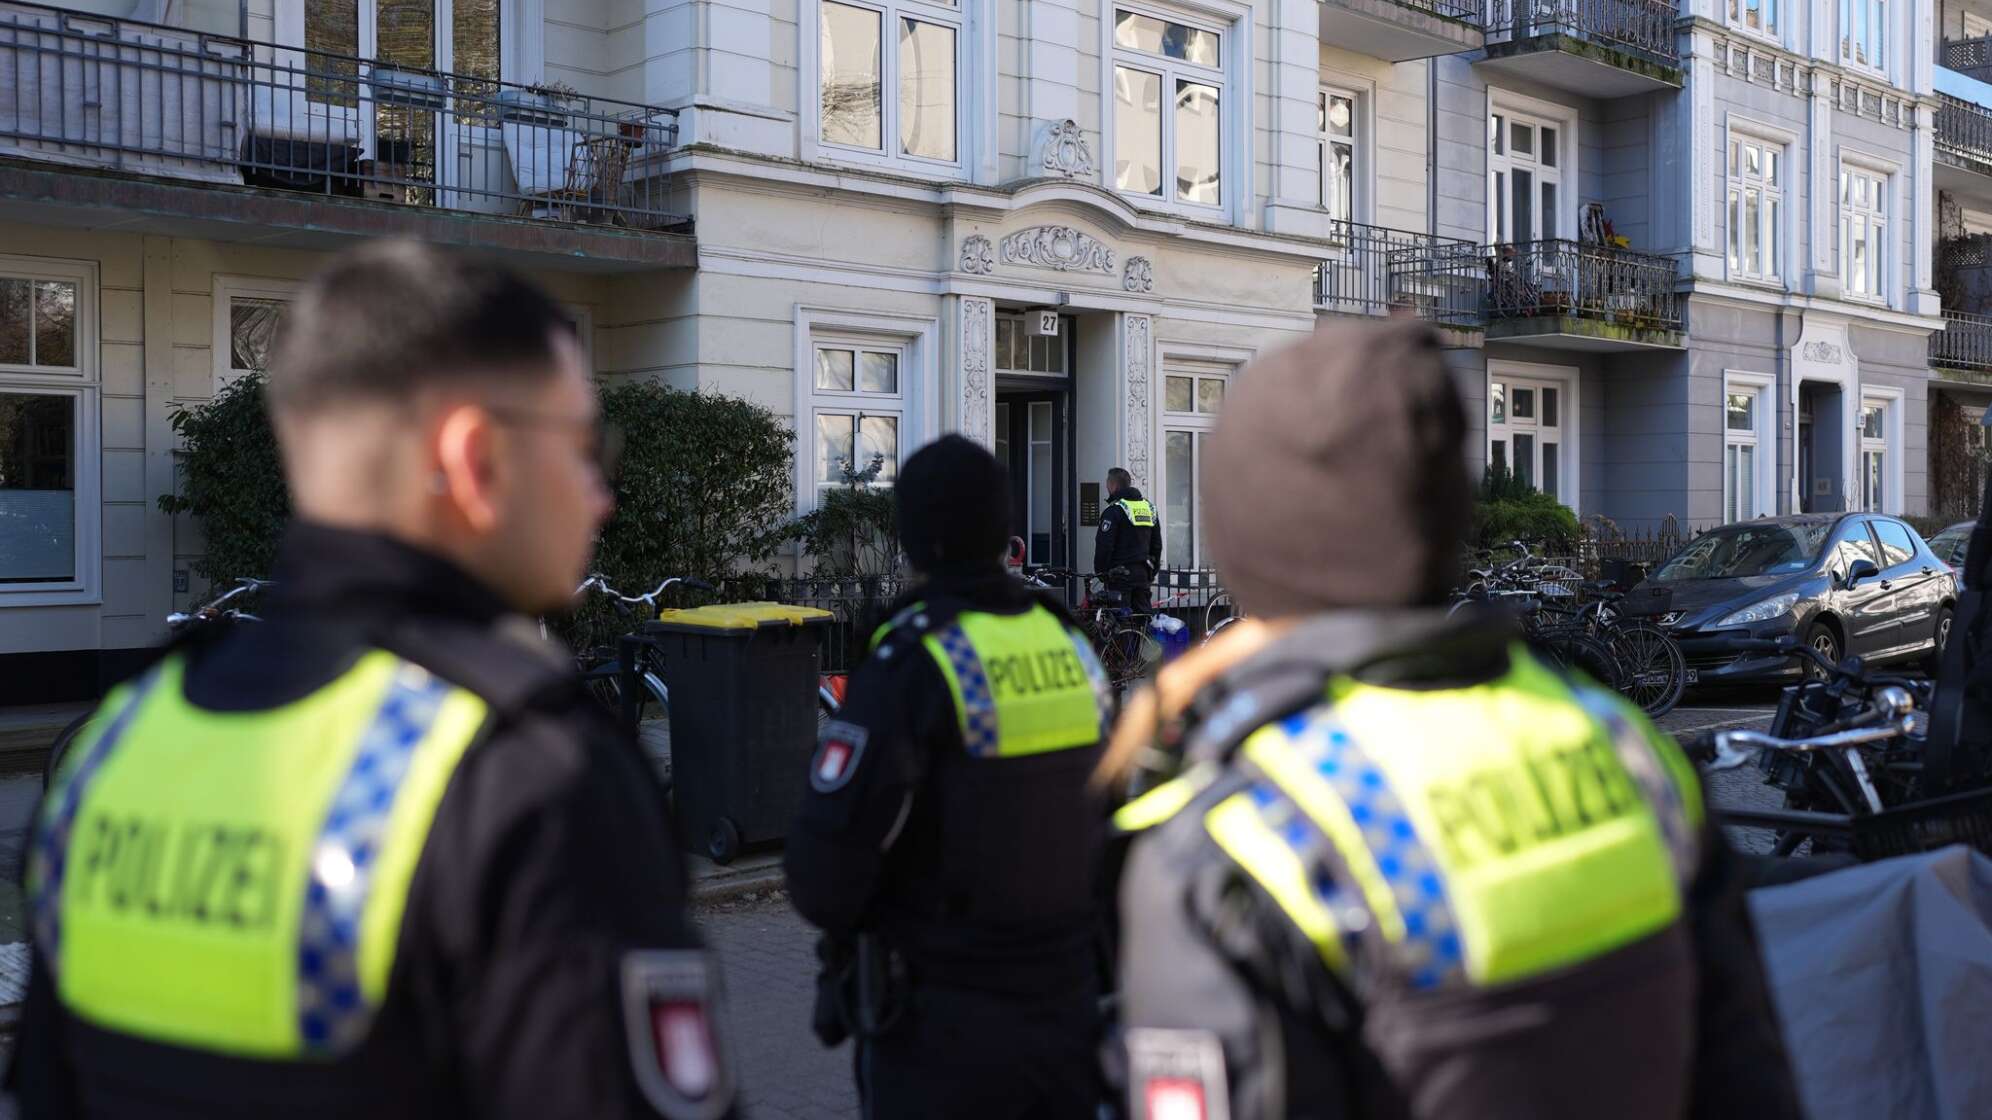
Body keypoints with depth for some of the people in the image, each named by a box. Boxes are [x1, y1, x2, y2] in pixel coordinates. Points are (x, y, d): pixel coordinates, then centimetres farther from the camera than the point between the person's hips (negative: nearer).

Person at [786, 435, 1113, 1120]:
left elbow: (828, 853, -21)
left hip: (944, 1018, -5)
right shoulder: (1072, 645, 2)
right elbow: (1109, 820, 12)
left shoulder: (914, 661, -18)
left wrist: (838, 922, -1)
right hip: (1070, 996, 6)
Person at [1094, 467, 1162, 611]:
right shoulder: (1149, 507, 15)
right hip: (1143, 574, 7)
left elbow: (1104, 546, -14)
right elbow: (1157, 544, 19)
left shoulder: (1114, 510, -11)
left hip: (1120, 575, -7)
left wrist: (1100, 572, -4)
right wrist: (1153, 571, 23)